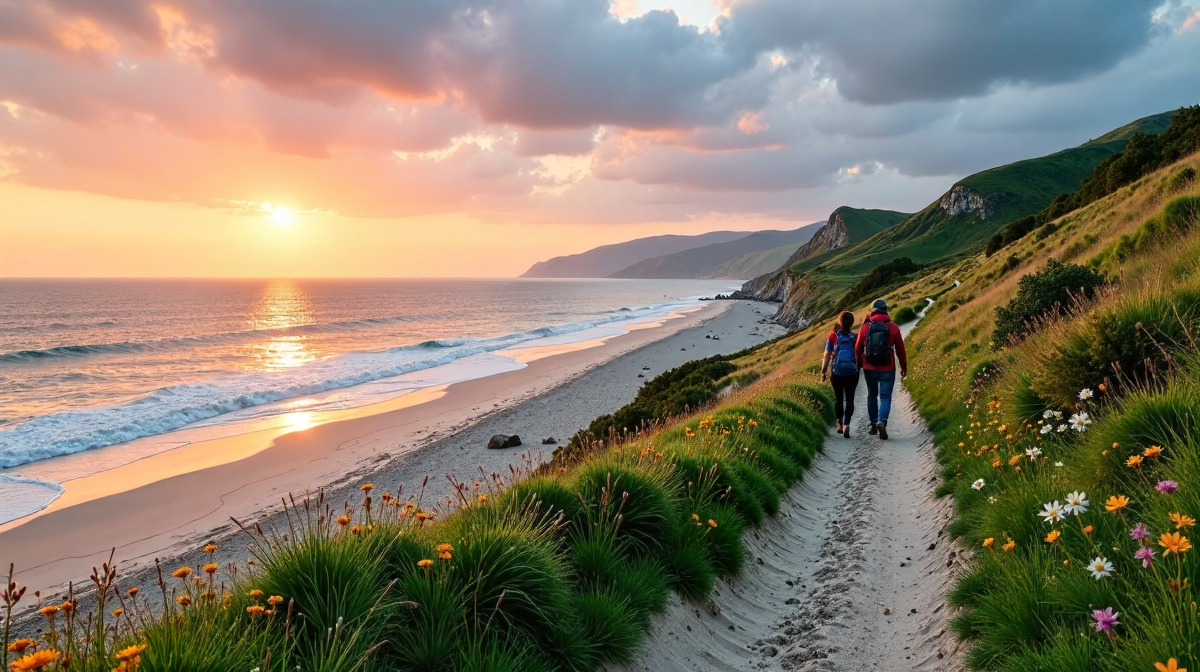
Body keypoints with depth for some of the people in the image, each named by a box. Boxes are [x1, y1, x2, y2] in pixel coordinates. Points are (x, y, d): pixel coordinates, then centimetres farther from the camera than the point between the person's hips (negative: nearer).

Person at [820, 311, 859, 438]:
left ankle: (840, 424, 18)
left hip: (836, 372, 1)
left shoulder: (833, 336, -7)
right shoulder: (855, 337, -7)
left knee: (838, 398, 15)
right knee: (849, 399, 6)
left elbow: (827, 355, -5)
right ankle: (846, 424, -10)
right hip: (852, 373, 0)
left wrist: (823, 372, 1)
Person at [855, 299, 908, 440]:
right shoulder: (893, 327, -5)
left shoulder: (866, 327, -3)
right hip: (887, 369, -1)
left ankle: (873, 425, 20)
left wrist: (859, 364, 18)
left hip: (869, 368, 2)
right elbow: (900, 349, 0)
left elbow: (858, 348, 3)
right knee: (885, 397, 2)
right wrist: (904, 367, 11)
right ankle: (882, 422, -21)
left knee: (872, 395, 18)